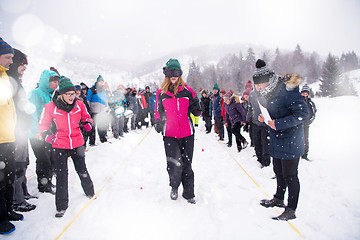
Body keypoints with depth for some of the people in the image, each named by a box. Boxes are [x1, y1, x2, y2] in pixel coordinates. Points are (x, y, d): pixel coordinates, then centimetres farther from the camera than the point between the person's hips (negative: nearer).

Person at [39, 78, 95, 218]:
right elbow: (43, 124, 0)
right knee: (61, 176, 3)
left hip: (77, 143, 2)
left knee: (82, 171, 15)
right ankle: (62, 206, 19)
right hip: (59, 145, -2)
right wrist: (45, 134, -19)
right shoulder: (50, 107, -11)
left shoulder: (79, 104, -4)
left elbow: (86, 117, 13)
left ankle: (90, 192, 41)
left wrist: (88, 123, -8)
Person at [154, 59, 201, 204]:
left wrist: (196, 108, -13)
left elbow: (195, 112, 9)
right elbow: (158, 111, 17)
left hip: (187, 133, 1)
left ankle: (189, 194, 27)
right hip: (169, 134, 0)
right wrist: (158, 122, -2)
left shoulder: (187, 91, 4)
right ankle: (174, 186, 25)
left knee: (186, 164, 8)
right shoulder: (161, 93, 6)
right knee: (174, 164, -7)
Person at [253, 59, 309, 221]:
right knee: (279, 172, 21)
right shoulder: (269, 92, 7)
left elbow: (303, 113, -24)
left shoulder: (287, 90, -21)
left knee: (289, 175, 3)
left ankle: (291, 210, 17)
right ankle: (279, 199, 40)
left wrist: (279, 123, -30)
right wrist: (264, 117, 0)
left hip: (290, 142, -8)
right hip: (276, 141, 9)